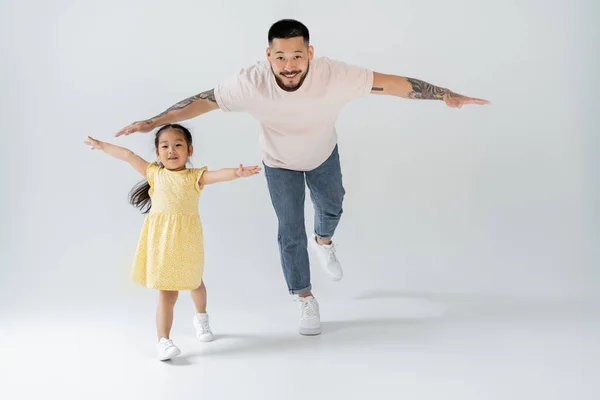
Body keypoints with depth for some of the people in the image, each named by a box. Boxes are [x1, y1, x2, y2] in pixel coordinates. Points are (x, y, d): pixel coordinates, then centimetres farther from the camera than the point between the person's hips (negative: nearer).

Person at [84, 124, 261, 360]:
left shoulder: (195, 176, -2)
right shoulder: (154, 173, 5)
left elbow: (218, 175, -19)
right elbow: (128, 155, 10)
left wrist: (237, 173, -38)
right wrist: (101, 145, 16)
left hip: (187, 242, 1)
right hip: (161, 242, 0)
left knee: (194, 283, 24)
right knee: (166, 294, -4)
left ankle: (201, 317, 50)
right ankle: (163, 341, 0)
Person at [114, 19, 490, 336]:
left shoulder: (334, 75, -39)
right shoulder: (250, 83, -38)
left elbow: (391, 82, -34)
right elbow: (201, 101, -24)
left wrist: (447, 95, -34)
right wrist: (153, 122, -24)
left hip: (324, 154, 2)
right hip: (280, 163, -1)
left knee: (332, 205, 27)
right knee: (290, 233, 2)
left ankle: (323, 242, 63)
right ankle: (306, 299, 25)